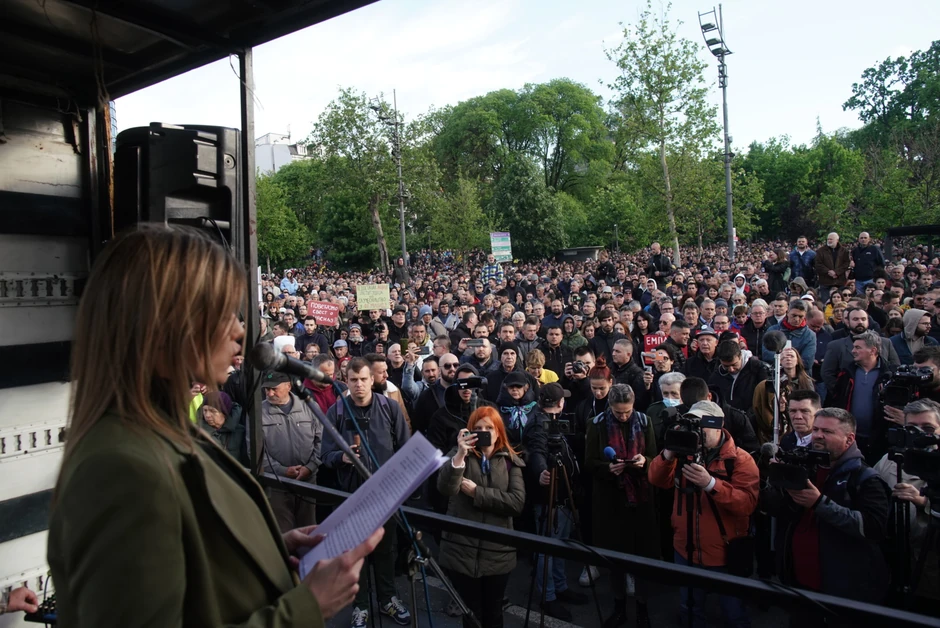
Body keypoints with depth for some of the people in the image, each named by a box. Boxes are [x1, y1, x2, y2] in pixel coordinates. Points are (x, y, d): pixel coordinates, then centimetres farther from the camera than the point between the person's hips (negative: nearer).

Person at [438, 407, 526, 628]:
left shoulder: (510, 461, 2)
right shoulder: (459, 453, 0)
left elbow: (517, 502, -12)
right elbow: (445, 488, -18)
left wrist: (476, 492, -15)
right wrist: (460, 455, -32)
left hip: (497, 552, 1)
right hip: (462, 550, 0)